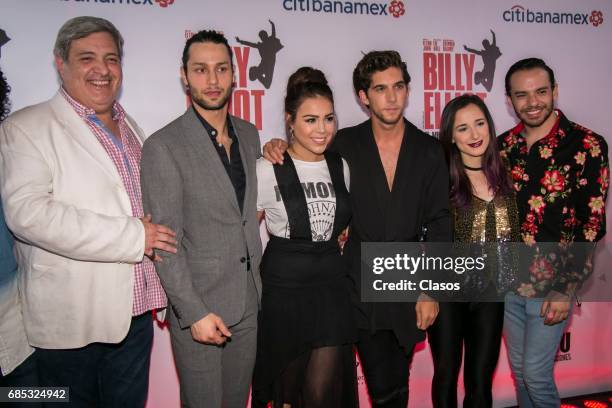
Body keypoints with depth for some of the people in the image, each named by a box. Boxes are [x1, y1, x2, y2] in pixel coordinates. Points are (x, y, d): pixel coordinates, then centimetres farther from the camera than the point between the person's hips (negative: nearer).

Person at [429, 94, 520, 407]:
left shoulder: (502, 175, 2)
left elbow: (513, 233, 9)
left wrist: (513, 280, 4)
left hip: (491, 292, 3)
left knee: (481, 379, 13)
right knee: (447, 374, 12)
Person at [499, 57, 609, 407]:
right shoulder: (503, 146, 3)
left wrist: (565, 289, -15)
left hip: (552, 284, -4)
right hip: (508, 281, 4)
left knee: (536, 374, 2)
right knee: (519, 369, 17)